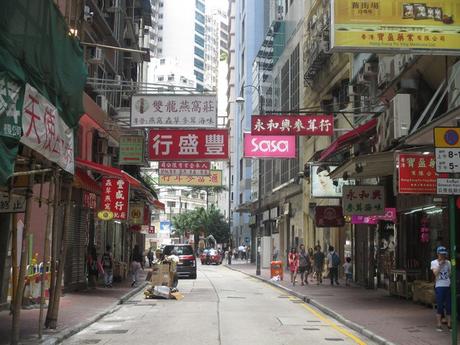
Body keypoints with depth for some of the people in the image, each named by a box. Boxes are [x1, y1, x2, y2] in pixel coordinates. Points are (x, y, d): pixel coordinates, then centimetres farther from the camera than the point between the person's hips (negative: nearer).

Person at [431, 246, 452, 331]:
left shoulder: (448, 262, 9)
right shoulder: (434, 262, 2)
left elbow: (450, 274, 13)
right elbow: (435, 273, -12)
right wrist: (440, 264, -12)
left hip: (448, 286, 3)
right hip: (439, 287, -3)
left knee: (449, 306, 3)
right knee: (440, 306, -3)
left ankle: (449, 324, 11)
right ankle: (439, 324, 4)